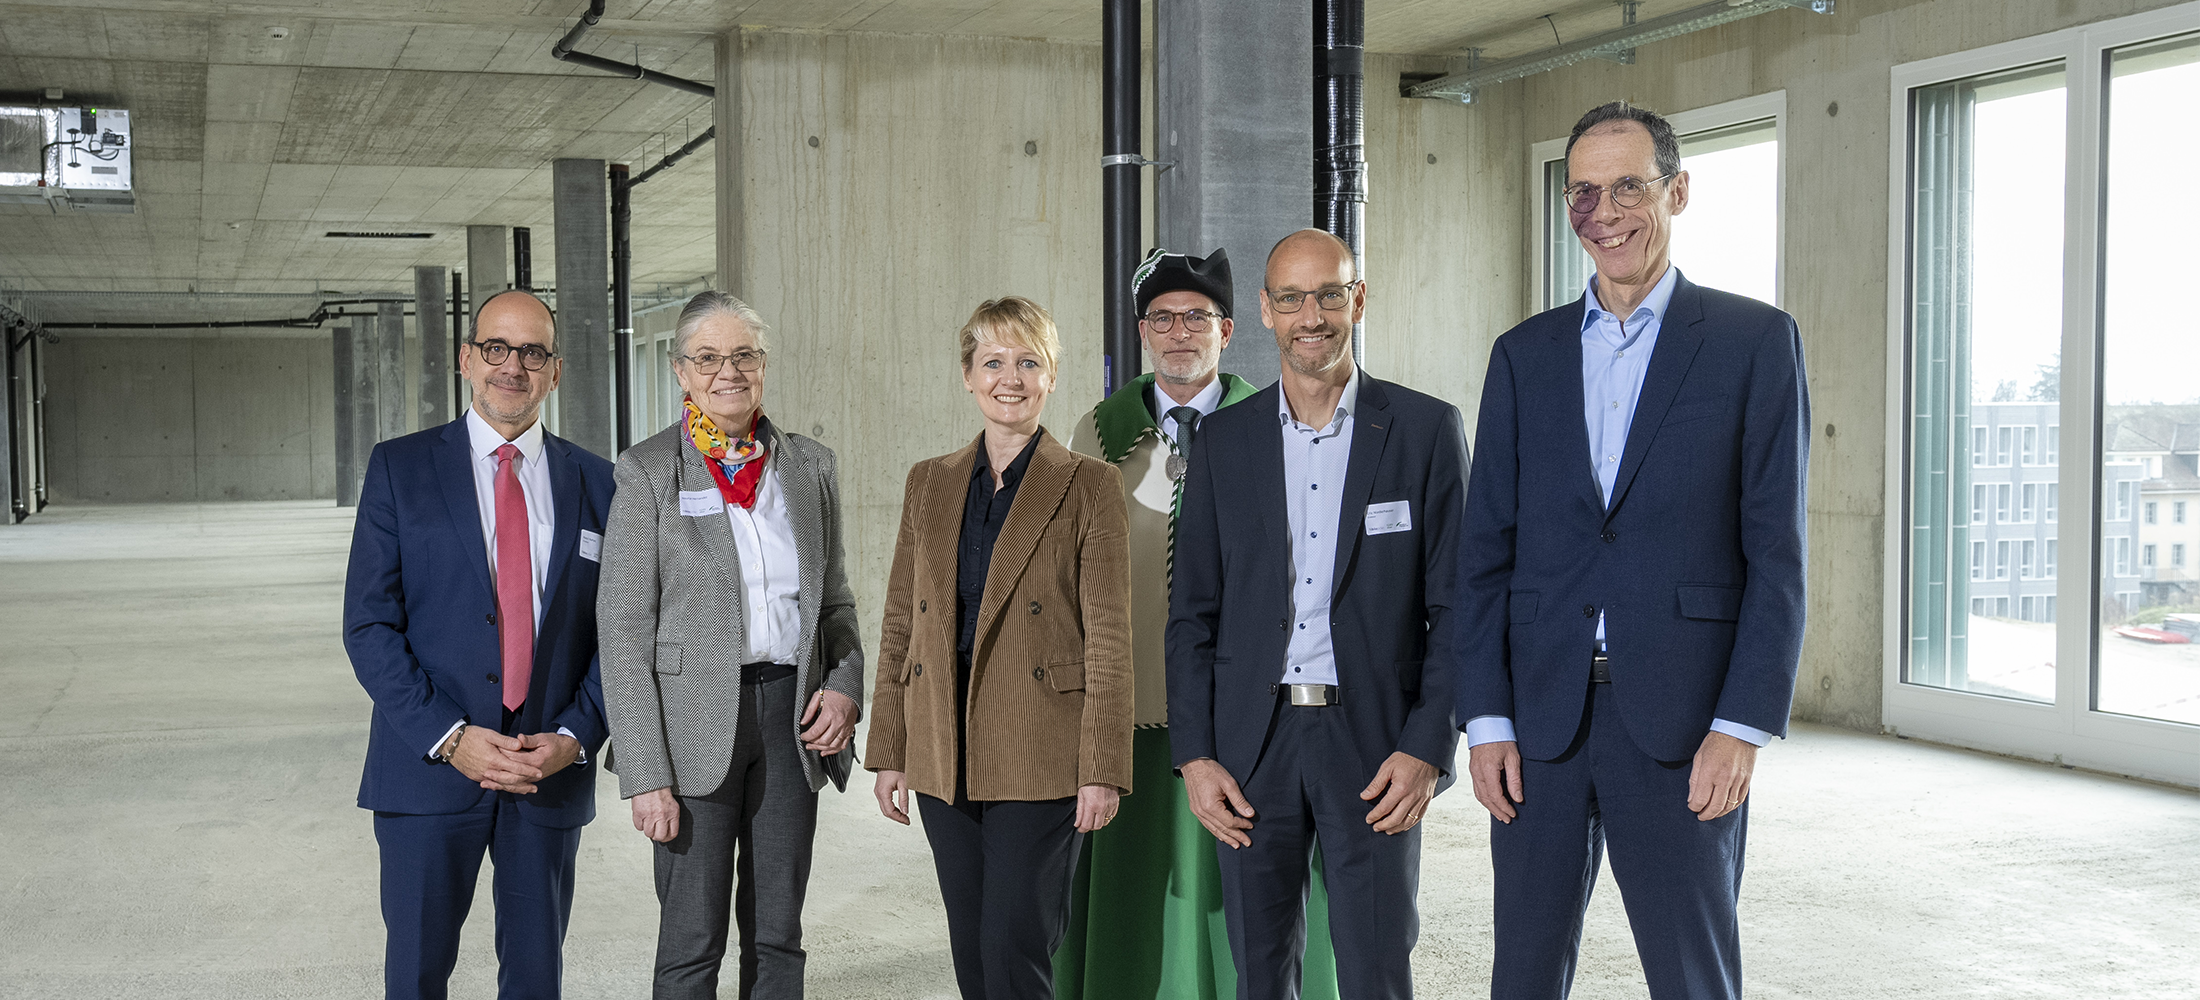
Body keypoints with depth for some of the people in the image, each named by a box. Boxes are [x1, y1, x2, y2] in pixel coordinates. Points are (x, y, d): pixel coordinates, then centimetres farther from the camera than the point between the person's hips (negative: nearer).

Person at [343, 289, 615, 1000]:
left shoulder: (595, 483, 6)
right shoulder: (399, 469, 1)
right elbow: (369, 625, -4)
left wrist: (575, 736, -9)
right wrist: (449, 738, -14)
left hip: (553, 772, 2)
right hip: (428, 767, -1)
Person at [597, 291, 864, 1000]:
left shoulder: (810, 467, 10)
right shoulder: (648, 471, -3)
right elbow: (623, 628, -7)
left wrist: (844, 684, -2)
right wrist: (645, 775, -13)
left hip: (793, 714, 4)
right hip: (696, 718, -4)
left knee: (778, 939, 11)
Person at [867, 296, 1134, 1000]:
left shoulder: (1088, 485, -2)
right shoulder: (929, 482, 11)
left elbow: (1109, 638, -5)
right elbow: (900, 624, 13)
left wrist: (1103, 770, -10)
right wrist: (889, 751, 9)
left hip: (1040, 760, -4)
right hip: (945, 758, 5)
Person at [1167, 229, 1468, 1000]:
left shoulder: (1425, 430, 0)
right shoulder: (1222, 439, 7)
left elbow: (1453, 607, -1)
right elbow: (1193, 613, 7)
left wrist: (1427, 748, -9)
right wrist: (1193, 755, -1)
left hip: (1373, 742, -2)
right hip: (1251, 743, 2)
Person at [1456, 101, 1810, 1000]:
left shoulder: (1754, 340, 1)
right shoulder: (1523, 354, 11)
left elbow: (1776, 552, -3)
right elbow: (1487, 549, 8)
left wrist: (1743, 725, -10)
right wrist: (1485, 717, 0)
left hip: (1681, 720, -3)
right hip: (1538, 716, 3)